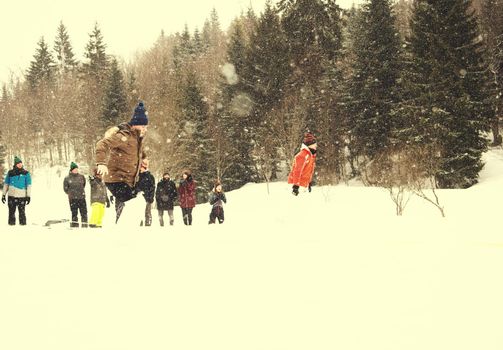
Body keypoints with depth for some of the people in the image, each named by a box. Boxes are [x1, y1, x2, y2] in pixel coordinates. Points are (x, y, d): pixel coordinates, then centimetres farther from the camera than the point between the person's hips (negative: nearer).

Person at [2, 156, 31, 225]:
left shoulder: (26, 173, 3)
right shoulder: (10, 173, 10)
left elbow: (29, 185, 3)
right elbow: (6, 184, 17)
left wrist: (28, 196, -3)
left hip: (22, 196, -2)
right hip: (11, 196, 2)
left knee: (22, 212, -3)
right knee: (11, 212, 2)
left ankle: (23, 224, 3)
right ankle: (11, 224, 9)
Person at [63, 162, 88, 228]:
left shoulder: (81, 177, 6)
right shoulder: (67, 178, -2)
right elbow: (65, 188, 7)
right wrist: (71, 193, 6)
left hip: (82, 197, 2)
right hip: (72, 198, -2)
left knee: (84, 211, 1)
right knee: (74, 212, 0)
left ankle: (84, 224, 8)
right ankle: (74, 224, 6)